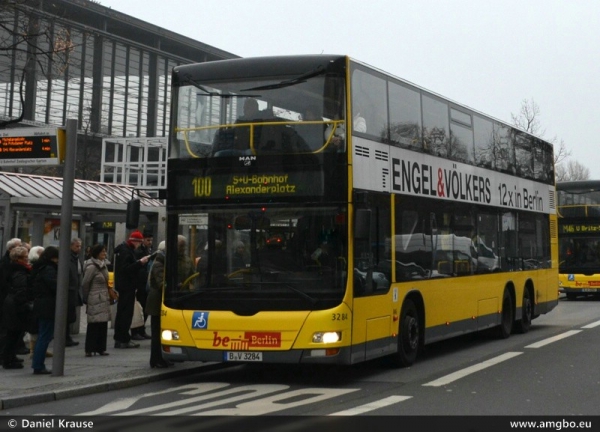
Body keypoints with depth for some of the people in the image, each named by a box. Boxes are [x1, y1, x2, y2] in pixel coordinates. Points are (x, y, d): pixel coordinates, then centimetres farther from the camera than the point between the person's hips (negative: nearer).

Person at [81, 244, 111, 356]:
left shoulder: (103, 265, 13)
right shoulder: (91, 267, -12)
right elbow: (85, 284, -9)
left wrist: (108, 295, 14)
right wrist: (86, 299, -1)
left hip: (104, 300, 8)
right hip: (95, 300, -8)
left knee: (103, 324, 7)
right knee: (93, 325, -5)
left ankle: (101, 348, 13)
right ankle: (89, 349, 1)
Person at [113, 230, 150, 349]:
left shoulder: (127, 249, 16)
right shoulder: (125, 251, -16)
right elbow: (125, 269, -24)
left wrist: (140, 262, 9)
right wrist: (140, 263, -23)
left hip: (124, 286, 11)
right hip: (127, 286, -11)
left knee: (122, 312, 14)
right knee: (126, 313, -8)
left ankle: (119, 339, 20)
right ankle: (124, 340, -7)